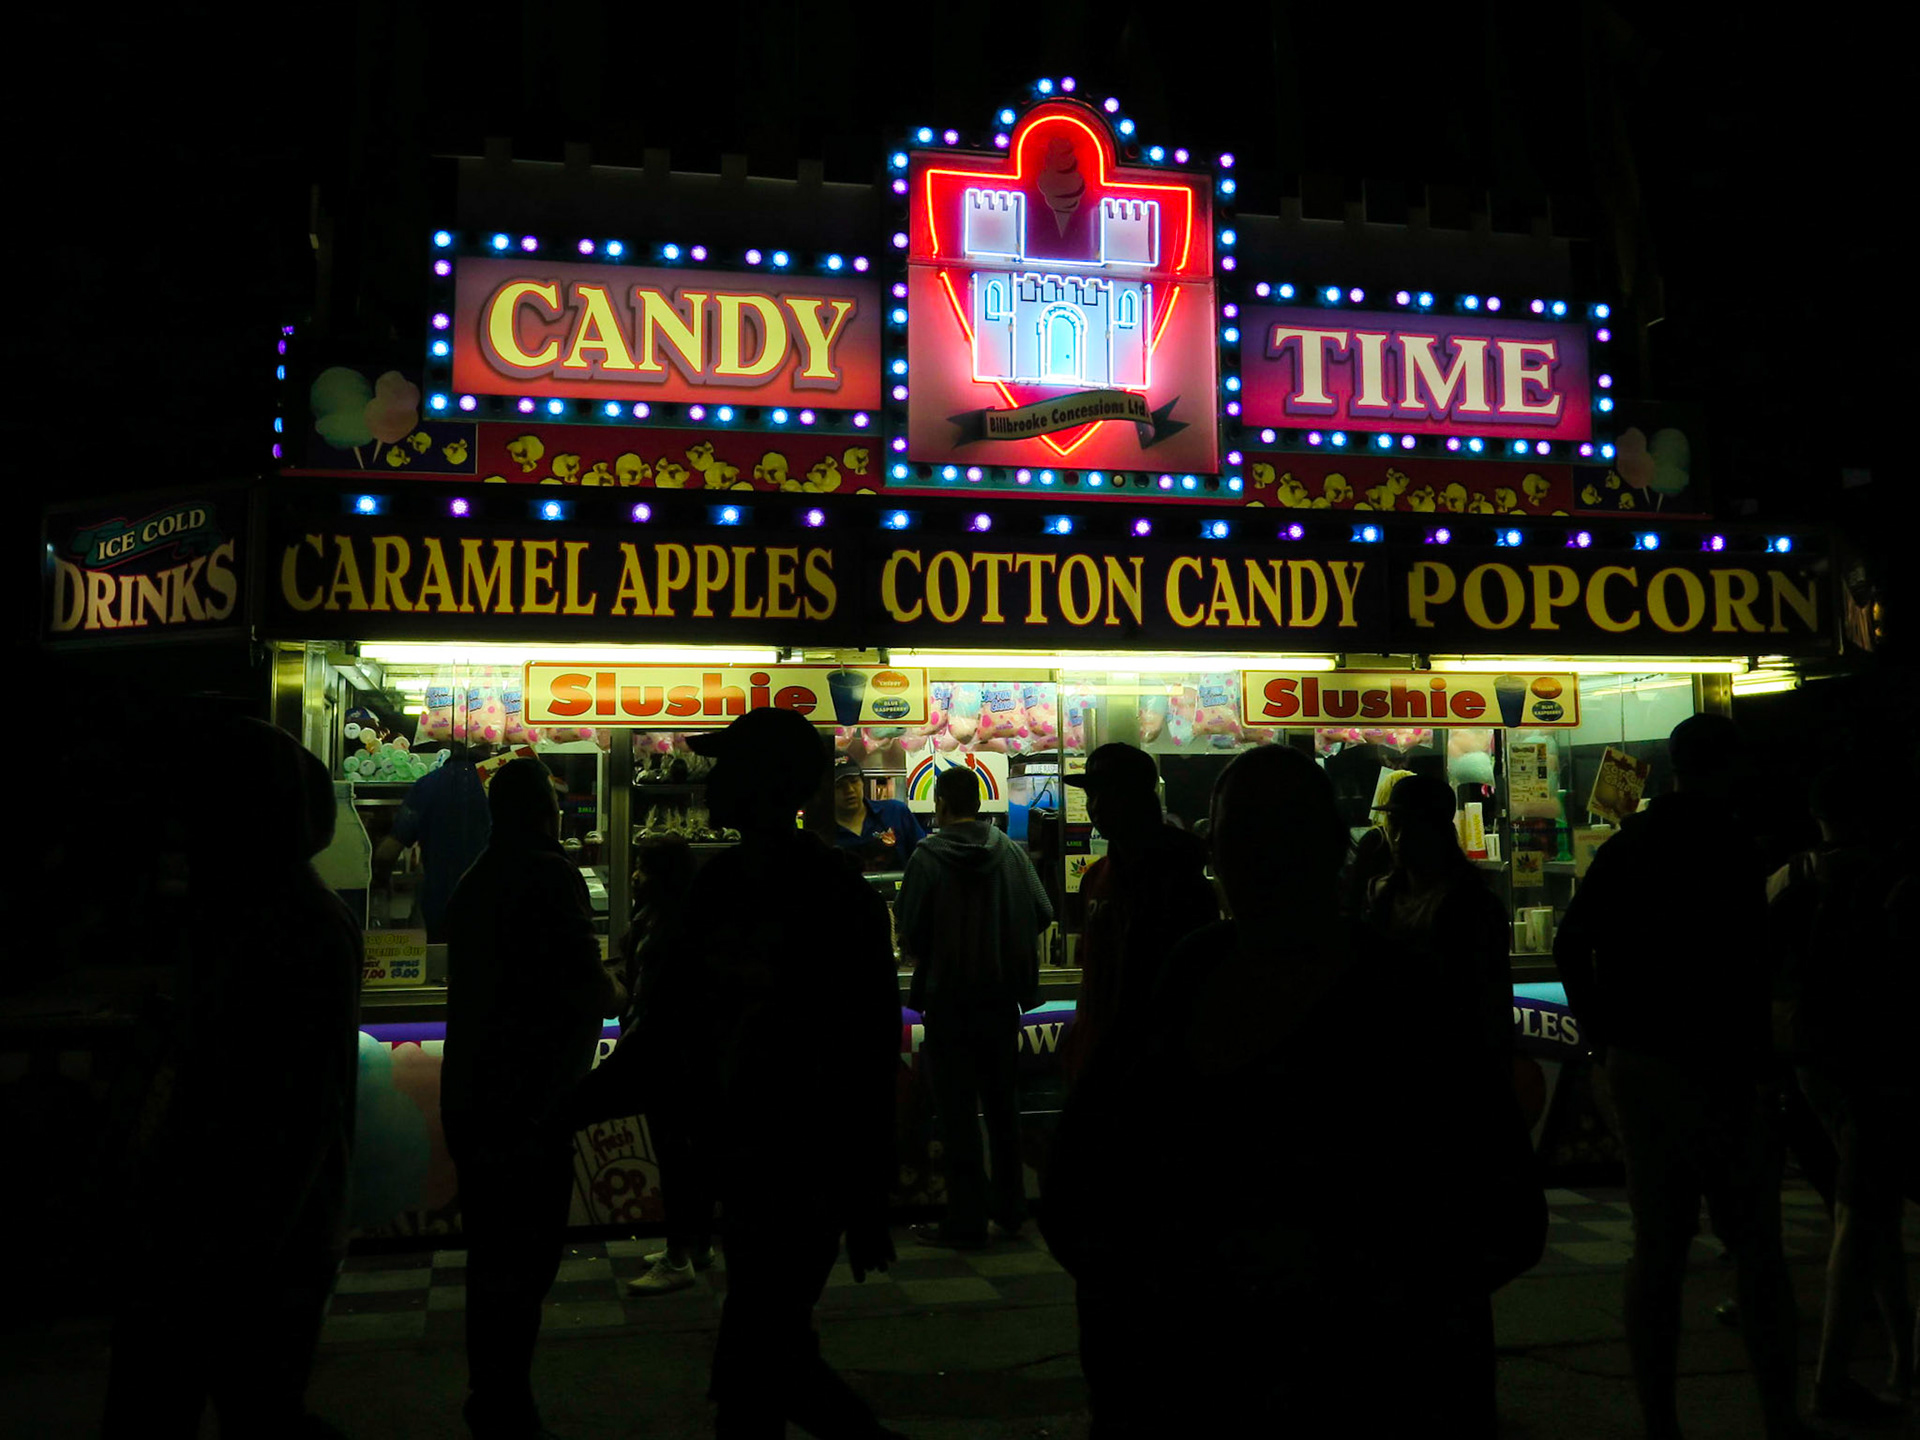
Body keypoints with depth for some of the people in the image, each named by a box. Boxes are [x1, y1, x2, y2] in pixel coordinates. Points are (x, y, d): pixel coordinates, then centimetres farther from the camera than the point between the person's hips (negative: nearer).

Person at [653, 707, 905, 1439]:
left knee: (748, 1378, -1)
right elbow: (678, 1019, 11)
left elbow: (871, 1063, -15)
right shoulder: (718, 885, 5)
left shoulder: (838, 903, -16)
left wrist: (866, 1204, -14)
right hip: (738, 1155, 7)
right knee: (774, 1353, 19)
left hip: (807, 1167, -7)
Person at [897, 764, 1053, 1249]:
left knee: (956, 1110, 3)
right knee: (1002, 1104, 17)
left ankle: (966, 1220, 7)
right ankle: (1010, 1209, 25)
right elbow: (1041, 914, 3)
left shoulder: (928, 858, -12)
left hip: (948, 997, -4)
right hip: (1003, 997, 4)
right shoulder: (1011, 852, 0)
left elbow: (910, 934, -12)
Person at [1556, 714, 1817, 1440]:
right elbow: (1744, 968, -17)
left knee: (1655, 1249, 9)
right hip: (1712, 1072, -6)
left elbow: (1570, 945, 13)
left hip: (1634, 1071, 6)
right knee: (1756, 1247, 6)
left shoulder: (1625, 844, 10)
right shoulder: (1725, 842, -11)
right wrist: (1751, 1066, -11)